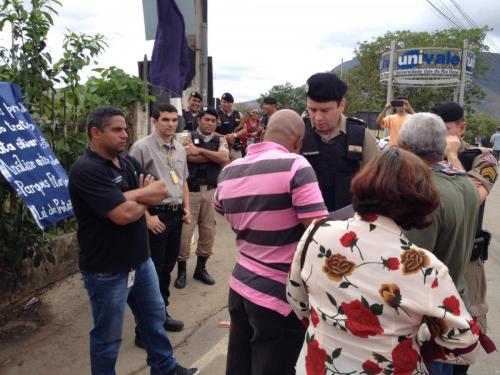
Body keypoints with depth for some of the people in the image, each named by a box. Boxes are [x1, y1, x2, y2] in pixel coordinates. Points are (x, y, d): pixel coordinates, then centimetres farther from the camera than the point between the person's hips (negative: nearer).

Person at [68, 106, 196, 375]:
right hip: (107, 270, -8)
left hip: (140, 259, 9)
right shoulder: (86, 170, -21)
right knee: (108, 336, 10)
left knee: (154, 315, 23)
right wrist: (145, 197, -8)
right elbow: (124, 214, -28)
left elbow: (161, 193, -1)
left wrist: (132, 195, -19)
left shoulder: (128, 162, 6)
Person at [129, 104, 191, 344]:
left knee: (167, 268, 17)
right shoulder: (142, 147, -11)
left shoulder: (180, 149, 11)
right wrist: (147, 216, -16)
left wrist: (186, 208, 11)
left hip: (176, 214, 7)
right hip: (155, 215, -7)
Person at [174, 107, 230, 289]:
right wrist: (215, 156, -12)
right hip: (190, 190, -3)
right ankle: (181, 270, 18)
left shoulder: (220, 141, 8)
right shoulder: (188, 137, 0)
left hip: (211, 191, 4)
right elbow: (190, 157, -20)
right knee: (184, 231, 0)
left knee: (208, 230, 11)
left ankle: (201, 268, 28)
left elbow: (225, 159, -12)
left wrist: (200, 150, -16)